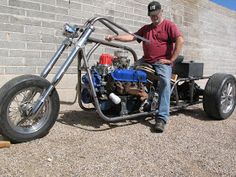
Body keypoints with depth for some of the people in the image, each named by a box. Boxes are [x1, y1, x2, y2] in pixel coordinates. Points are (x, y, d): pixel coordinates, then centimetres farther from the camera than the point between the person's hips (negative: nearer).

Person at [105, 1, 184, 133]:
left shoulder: (169, 25, 5)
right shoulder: (145, 28, 24)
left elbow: (180, 41, -9)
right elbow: (132, 37, 11)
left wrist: (171, 60, -15)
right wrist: (114, 37, -2)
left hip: (162, 62, -6)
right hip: (146, 61, 6)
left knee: (165, 82, -29)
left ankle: (161, 118, -32)